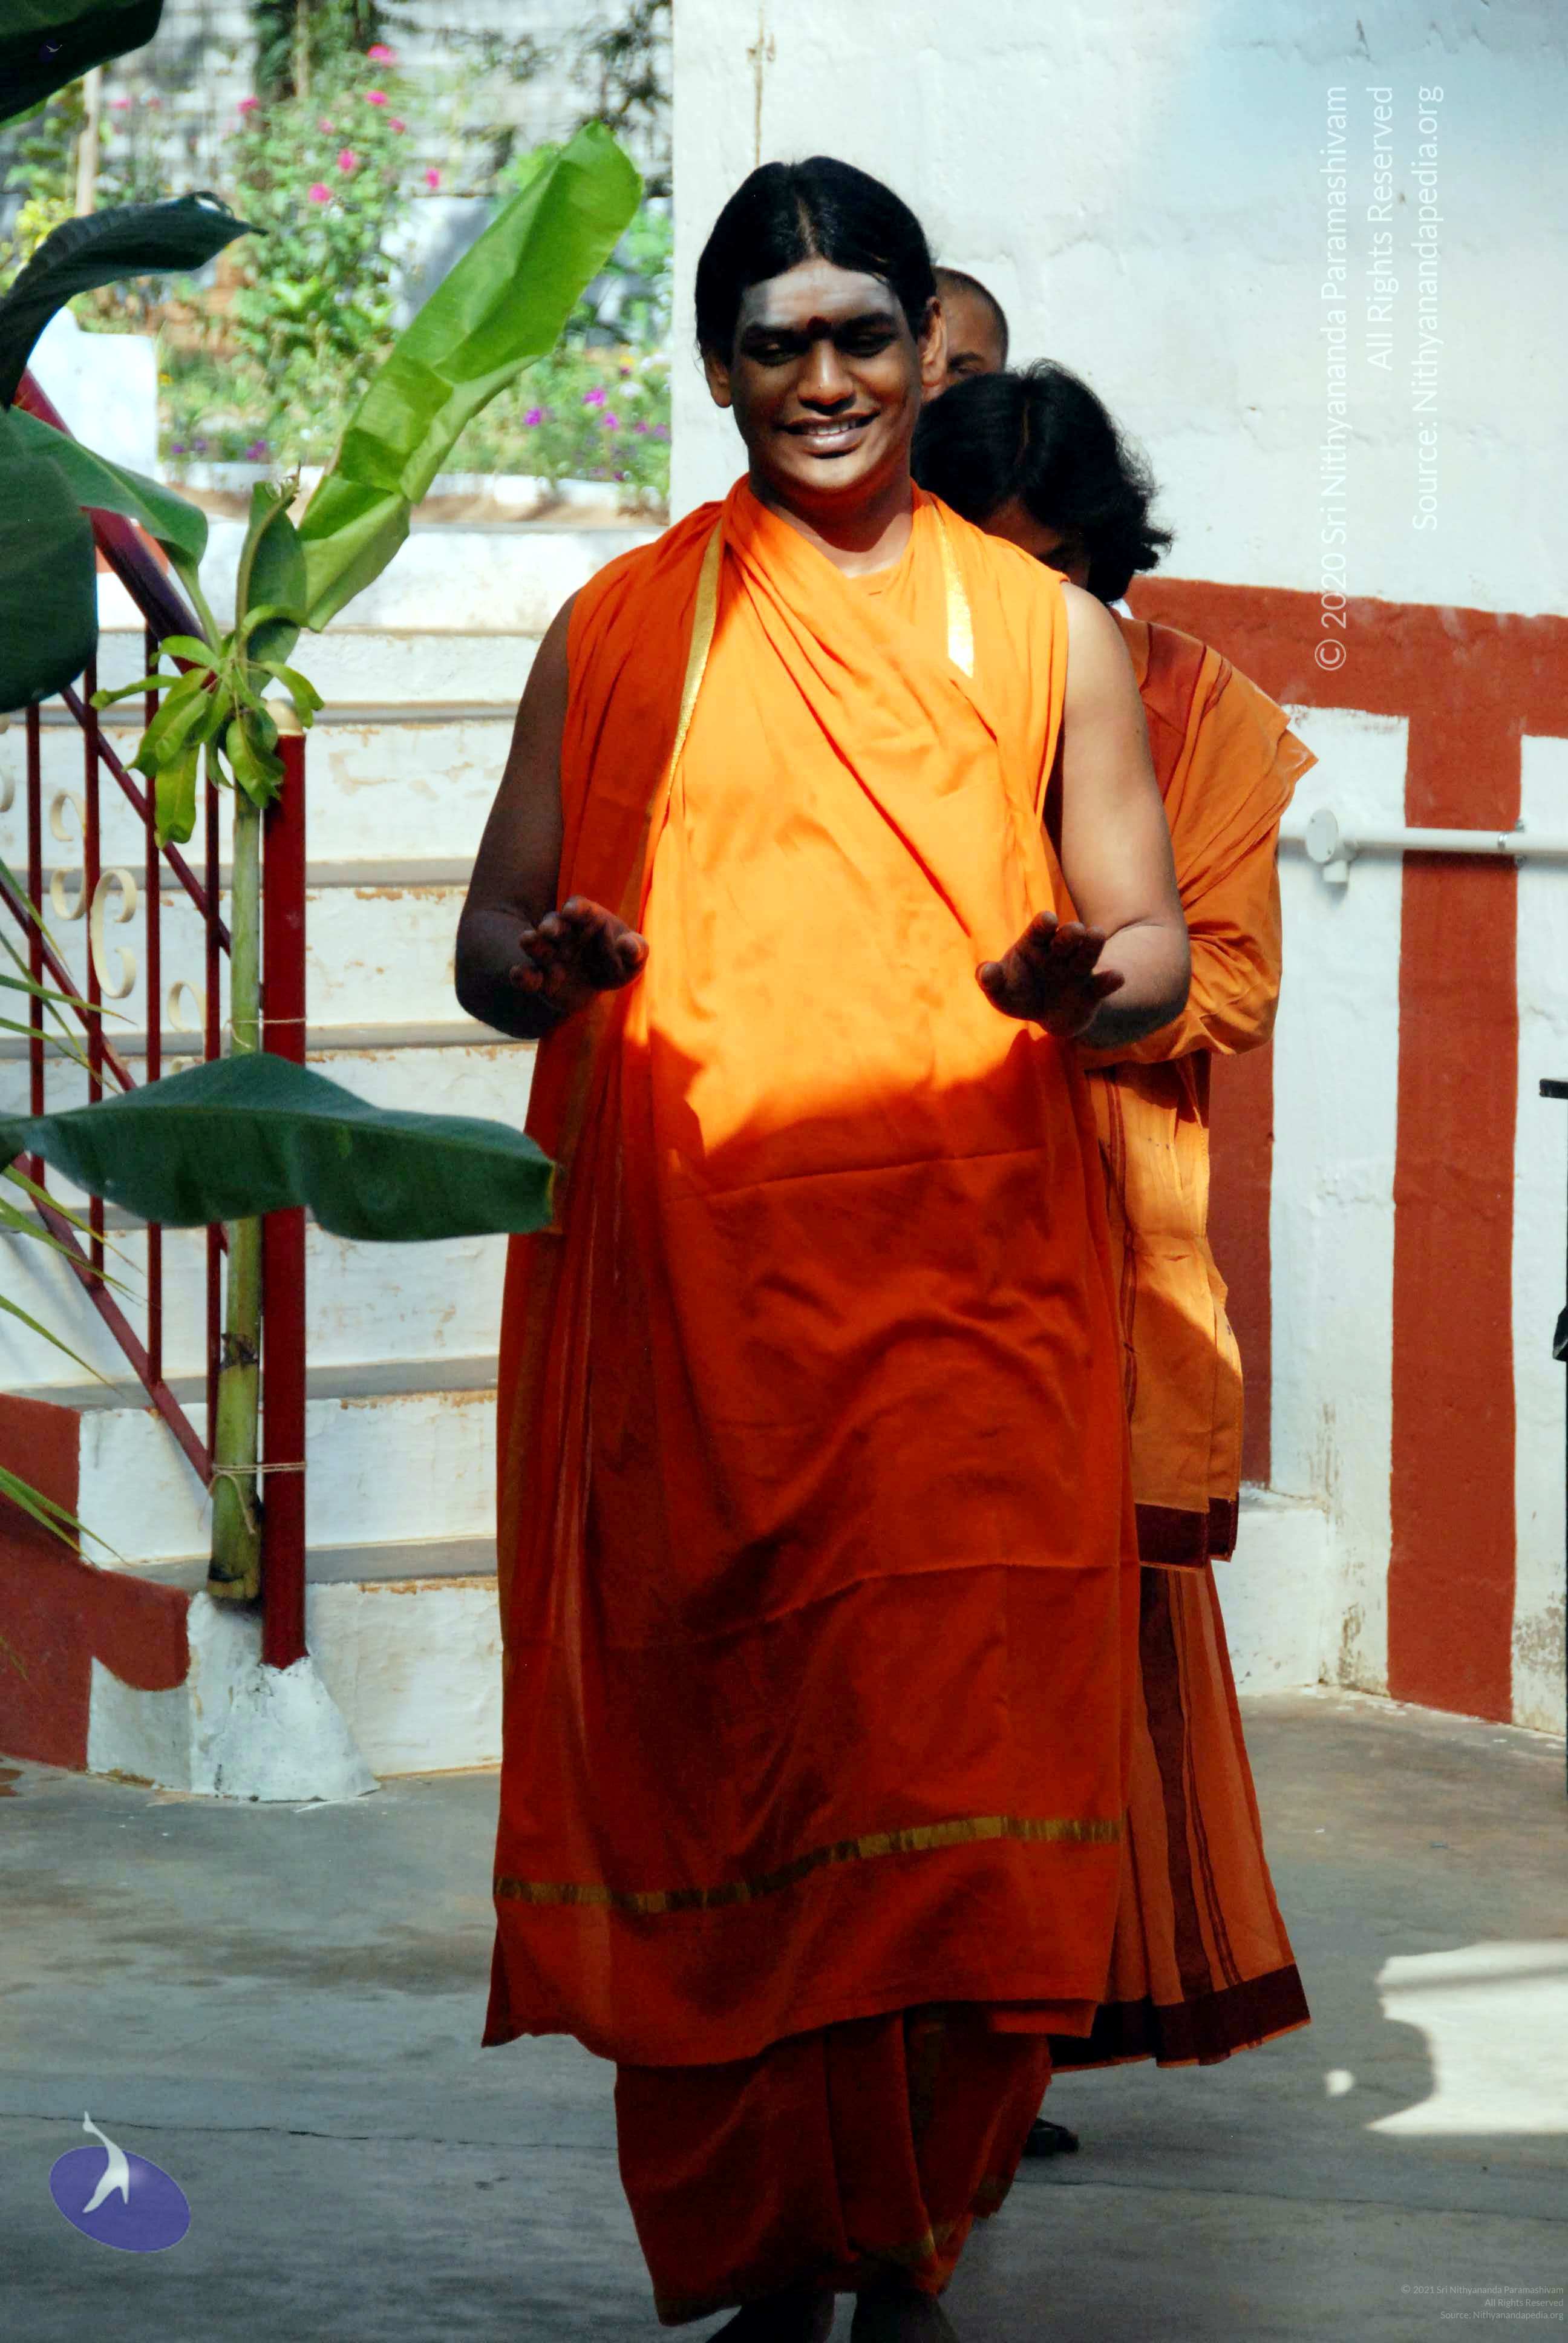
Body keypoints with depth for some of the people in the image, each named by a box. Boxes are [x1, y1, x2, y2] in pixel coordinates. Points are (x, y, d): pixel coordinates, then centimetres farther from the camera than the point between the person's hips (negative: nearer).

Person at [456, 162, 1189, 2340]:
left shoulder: (1042, 630, 12)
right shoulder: (625, 632, 11)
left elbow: (1154, 940, 10)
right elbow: (492, 936, 12)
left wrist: (1085, 981, -14)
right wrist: (548, 965, -12)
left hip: (962, 1291, 0)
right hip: (686, 1302, 1)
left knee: (950, 1778, -11)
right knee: (712, 1777, -2)